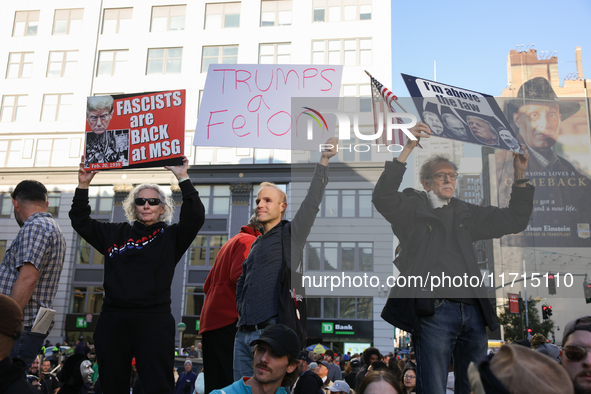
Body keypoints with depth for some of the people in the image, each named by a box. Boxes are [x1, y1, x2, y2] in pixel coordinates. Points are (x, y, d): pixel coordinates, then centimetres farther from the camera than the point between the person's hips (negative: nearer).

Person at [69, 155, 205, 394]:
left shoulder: (170, 236, 6)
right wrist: (83, 185, 9)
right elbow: (80, 221, 20)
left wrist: (183, 179, -16)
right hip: (112, 320, 4)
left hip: (154, 322, -3)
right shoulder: (116, 234, 16)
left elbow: (195, 216, -9)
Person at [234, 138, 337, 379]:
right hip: (244, 332, 7)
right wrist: (242, 308, 16)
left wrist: (324, 161, -17)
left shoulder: (290, 234, 1)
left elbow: (312, 202, -11)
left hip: (271, 331, -7)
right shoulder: (256, 244, 23)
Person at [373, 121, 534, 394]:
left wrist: (520, 176, 12)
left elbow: (514, 221, 24)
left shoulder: (465, 213, 21)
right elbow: (383, 197, -14)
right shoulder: (412, 207, 6)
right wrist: (408, 149, -20)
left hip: (473, 314, 6)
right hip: (434, 312, -5)